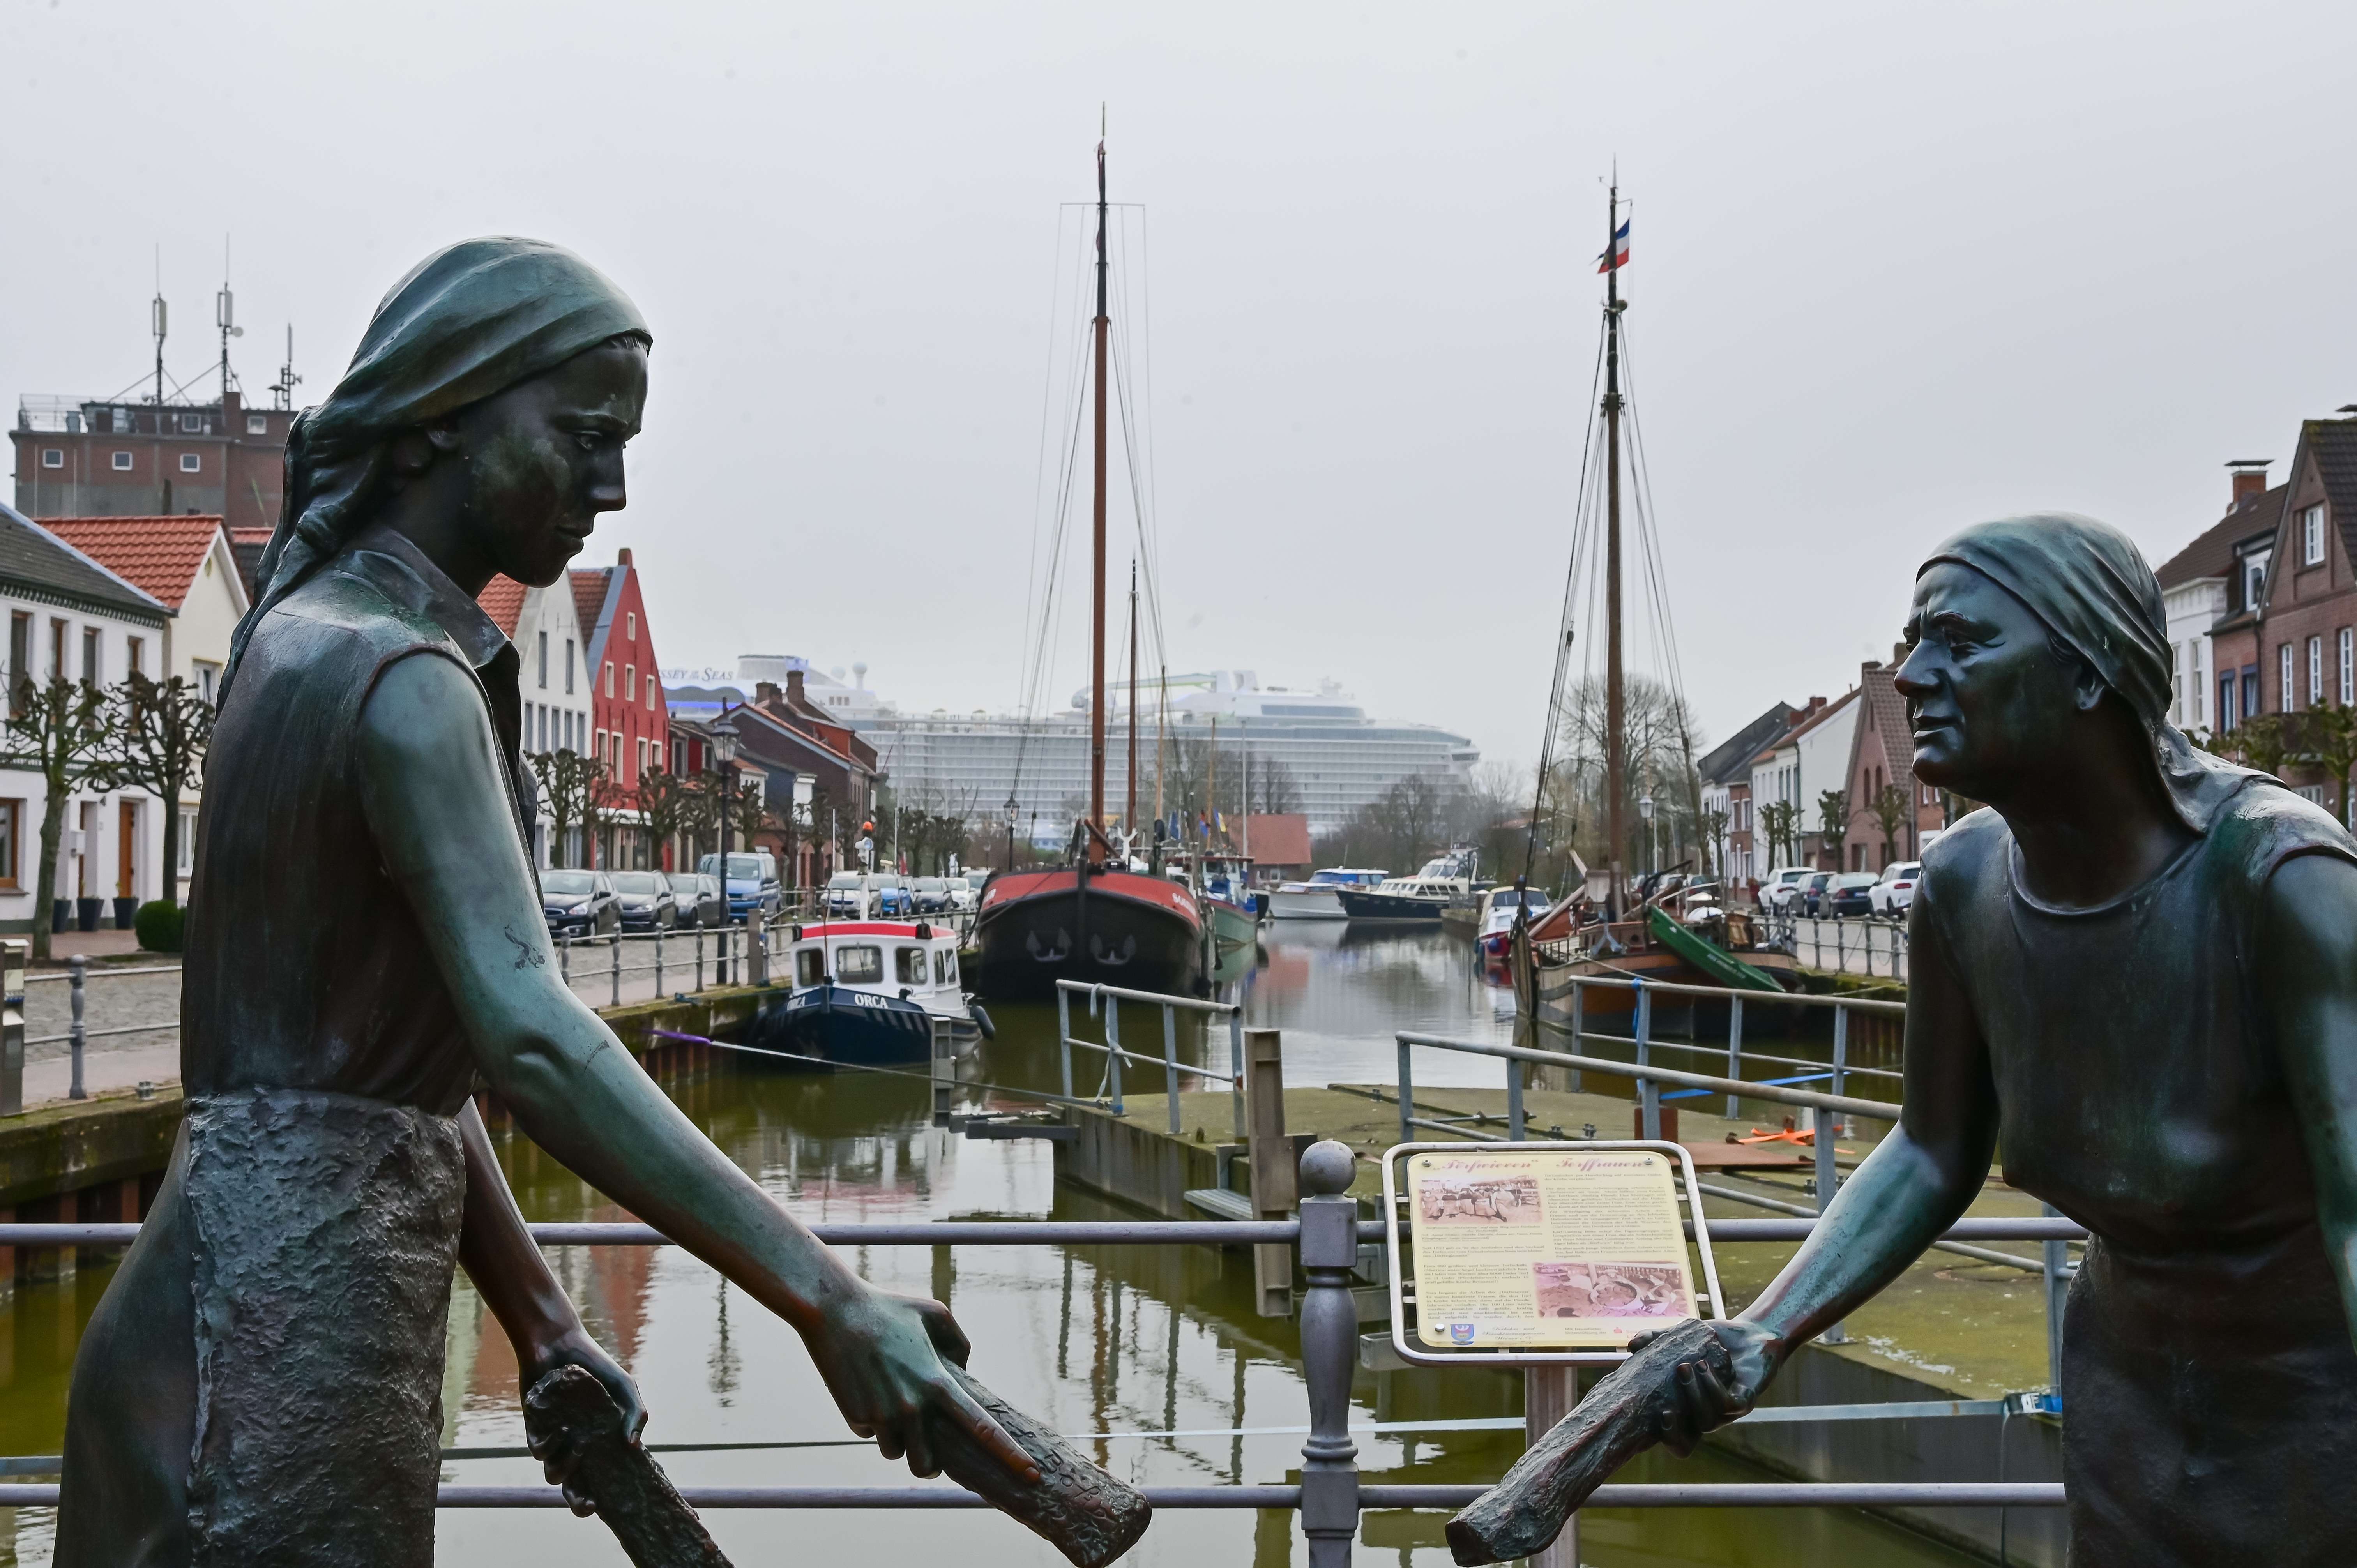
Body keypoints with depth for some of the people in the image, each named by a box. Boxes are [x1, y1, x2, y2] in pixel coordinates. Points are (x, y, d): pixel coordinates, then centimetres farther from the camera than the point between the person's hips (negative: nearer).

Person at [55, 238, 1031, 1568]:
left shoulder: (309, 633, 14)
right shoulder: (405, 678, -17)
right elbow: (530, 1035, -31)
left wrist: (545, 1327, 12)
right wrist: (832, 1305, -35)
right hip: (292, 1312, -10)